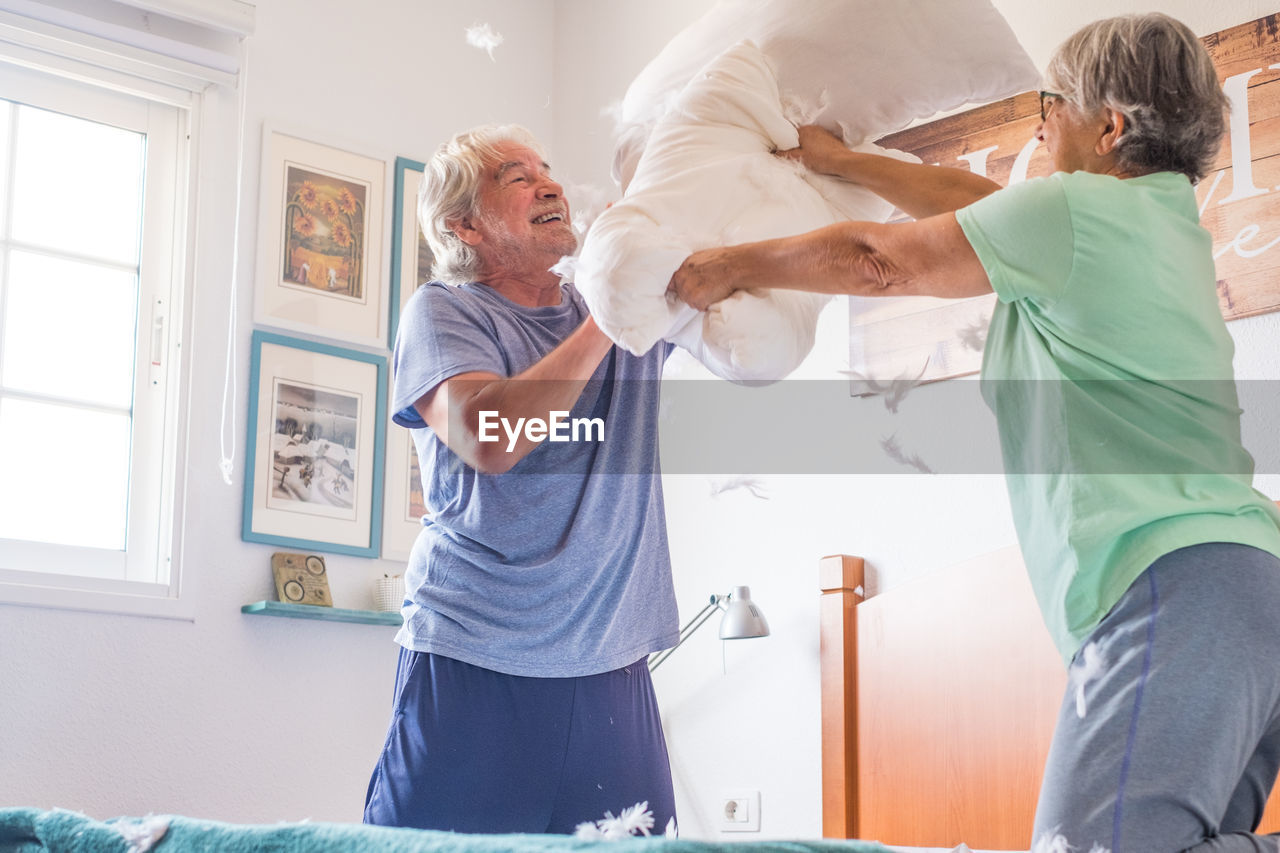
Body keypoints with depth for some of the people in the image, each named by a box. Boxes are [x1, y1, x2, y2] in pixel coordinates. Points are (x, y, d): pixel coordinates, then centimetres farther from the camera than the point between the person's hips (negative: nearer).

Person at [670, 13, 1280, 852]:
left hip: (1173, 586, -10)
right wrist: (836, 159, 41)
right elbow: (967, 197, 34)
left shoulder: (1074, 208, -3)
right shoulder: (1166, 217, 25)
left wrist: (727, 266, 20)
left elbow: (877, 260, 7)